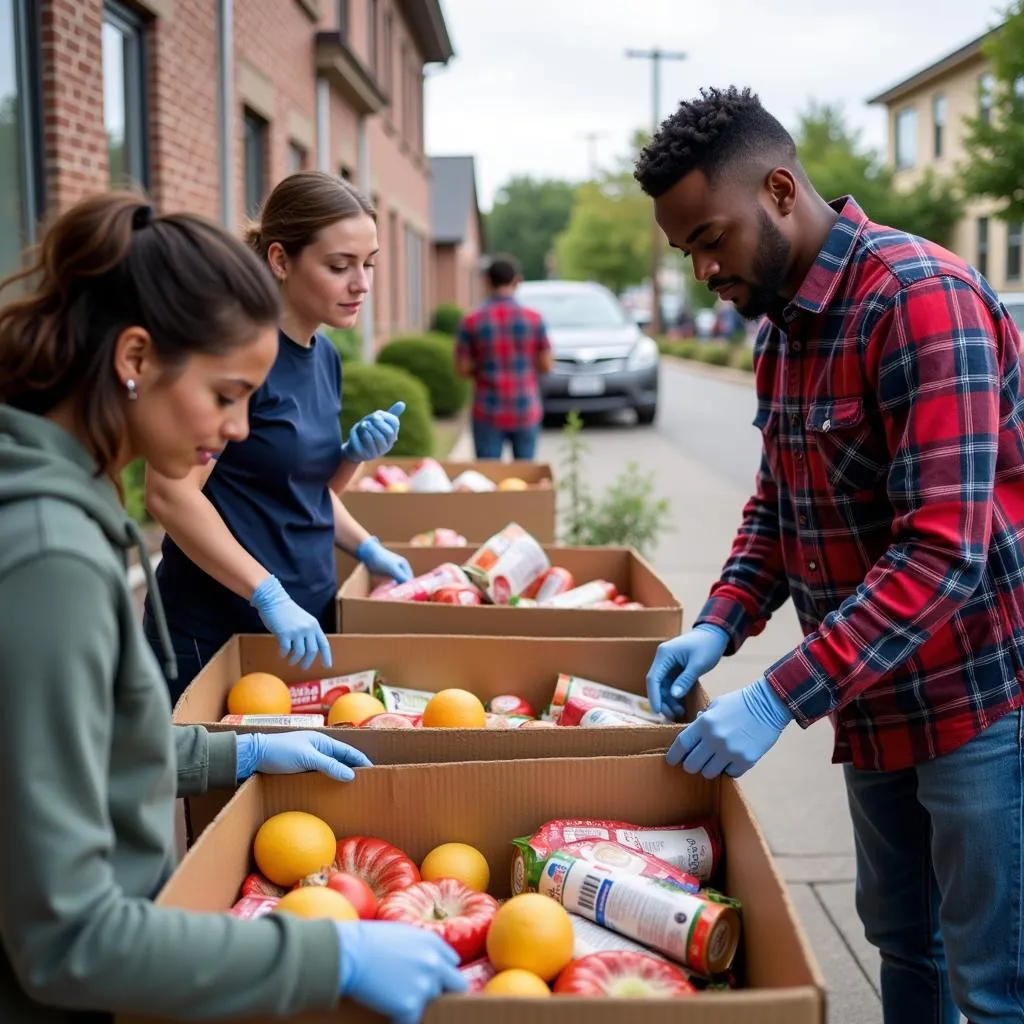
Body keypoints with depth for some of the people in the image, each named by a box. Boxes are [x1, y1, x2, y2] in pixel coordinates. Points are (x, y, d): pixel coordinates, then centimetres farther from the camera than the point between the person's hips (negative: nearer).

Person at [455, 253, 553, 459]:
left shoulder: (471, 321, -7)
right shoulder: (533, 319, -5)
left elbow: (462, 369, -4)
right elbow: (546, 365, -1)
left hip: (488, 413, -1)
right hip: (526, 411, 1)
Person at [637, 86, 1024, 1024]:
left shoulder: (918, 296, -22)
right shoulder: (783, 325, 8)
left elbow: (943, 549, -28)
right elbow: (777, 504, 16)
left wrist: (780, 699, -28)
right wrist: (720, 625, -1)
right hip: (878, 696, 8)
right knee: (899, 934, 21)